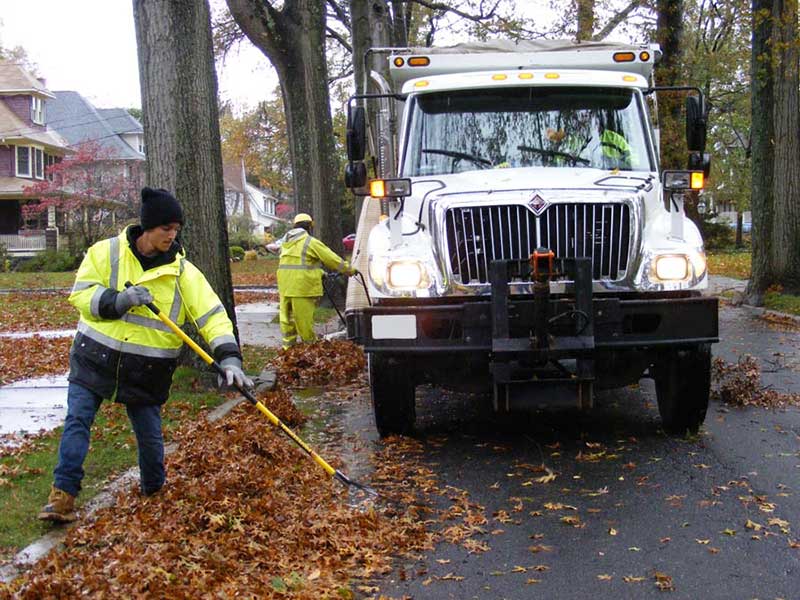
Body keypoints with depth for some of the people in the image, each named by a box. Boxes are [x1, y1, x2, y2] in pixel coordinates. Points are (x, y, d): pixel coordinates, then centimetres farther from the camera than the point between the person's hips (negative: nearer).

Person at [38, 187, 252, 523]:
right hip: (94, 359, -1)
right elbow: (81, 294, -9)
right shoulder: (106, 252, -7)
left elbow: (213, 316, -13)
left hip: (147, 370, 1)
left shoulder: (183, 271, -6)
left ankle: (154, 492, 35)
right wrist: (118, 301, -27)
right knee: (77, 421, -5)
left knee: (150, 435, 10)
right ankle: (63, 494, 4)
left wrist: (229, 357, -27)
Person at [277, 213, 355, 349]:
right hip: (302, 286, -7)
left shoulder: (286, 241, 17)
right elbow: (332, 258, -3)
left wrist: (319, 272, 25)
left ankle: (288, 347, 14)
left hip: (284, 286, 7)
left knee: (286, 318, 10)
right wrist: (349, 270, 9)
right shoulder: (310, 242, -5)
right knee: (304, 319, 0)